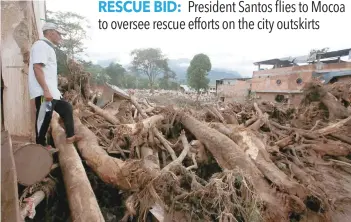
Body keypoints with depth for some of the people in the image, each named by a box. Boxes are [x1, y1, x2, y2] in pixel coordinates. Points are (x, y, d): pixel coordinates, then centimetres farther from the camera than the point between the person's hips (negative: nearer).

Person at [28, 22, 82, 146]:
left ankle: (70, 137, 21)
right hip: (43, 92, -11)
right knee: (44, 119, -6)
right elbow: (37, 68, -20)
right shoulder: (41, 45, -7)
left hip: (52, 92, 11)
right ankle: (40, 145, 5)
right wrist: (45, 90, -26)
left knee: (66, 108, 16)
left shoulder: (48, 47, 23)